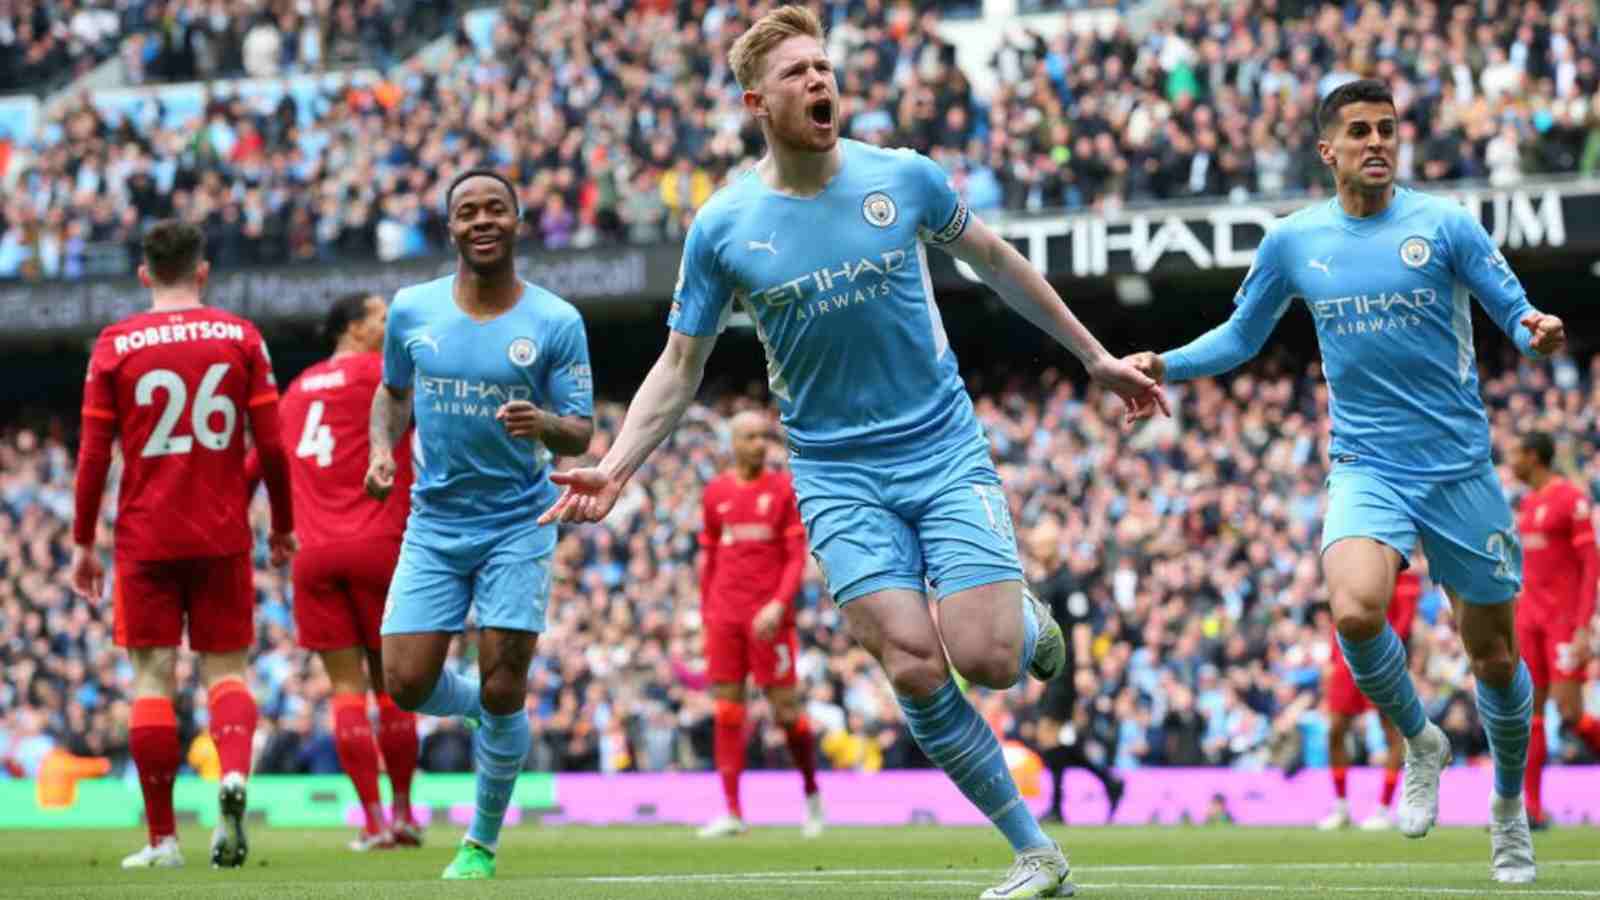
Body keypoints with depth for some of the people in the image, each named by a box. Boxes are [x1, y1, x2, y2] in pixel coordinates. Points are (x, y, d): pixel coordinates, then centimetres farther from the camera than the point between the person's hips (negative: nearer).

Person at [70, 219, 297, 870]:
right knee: (227, 667, 8)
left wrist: (82, 541, 7)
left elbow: (93, 454, -1)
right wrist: (282, 525, 12)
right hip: (223, 536, 1)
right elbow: (271, 444, 1)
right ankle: (234, 774, -21)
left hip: (145, 540, -1)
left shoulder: (114, 345, 0)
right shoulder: (240, 337, 2)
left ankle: (162, 837, 1)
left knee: (153, 676, 2)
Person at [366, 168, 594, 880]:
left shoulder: (556, 322, -6)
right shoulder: (411, 311, 1)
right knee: (407, 683, -8)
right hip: (434, 526, 2)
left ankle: (483, 842, 13)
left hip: (518, 526, -2)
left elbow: (579, 435, -4)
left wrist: (544, 424, -27)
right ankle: (482, 708, 28)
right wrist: (383, 448, -2)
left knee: (502, 693, -6)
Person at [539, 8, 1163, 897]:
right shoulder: (723, 228, -5)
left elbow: (997, 261, 12)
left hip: (947, 452, 0)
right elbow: (681, 366, 3)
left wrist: (1096, 357, 17)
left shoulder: (904, 178, -4)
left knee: (987, 658, -16)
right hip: (839, 476, 0)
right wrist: (615, 469, -11)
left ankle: (1029, 617, 24)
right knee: (915, 667, -15)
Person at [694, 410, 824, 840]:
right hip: (725, 615, 3)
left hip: (768, 615, -3)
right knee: (726, 713, -1)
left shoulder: (783, 489, 0)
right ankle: (732, 813, 0)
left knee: (786, 709, -3)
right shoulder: (715, 493, 10)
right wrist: (706, 616, 12)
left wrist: (779, 604, -17)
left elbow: (797, 556, -4)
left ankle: (812, 792, 19)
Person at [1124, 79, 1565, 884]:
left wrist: (1536, 332, -26)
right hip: (1368, 469, 1)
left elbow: (1515, 312, -3)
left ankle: (1509, 806, 32)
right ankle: (1420, 744, 1)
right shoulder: (1294, 242, 3)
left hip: (1460, 469, -1)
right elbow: (1241, 337, 15)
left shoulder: (1444, 224, -4)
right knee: (1355, 610, -28)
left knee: (1494, 656, 6)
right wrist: (1165, 365, -1)